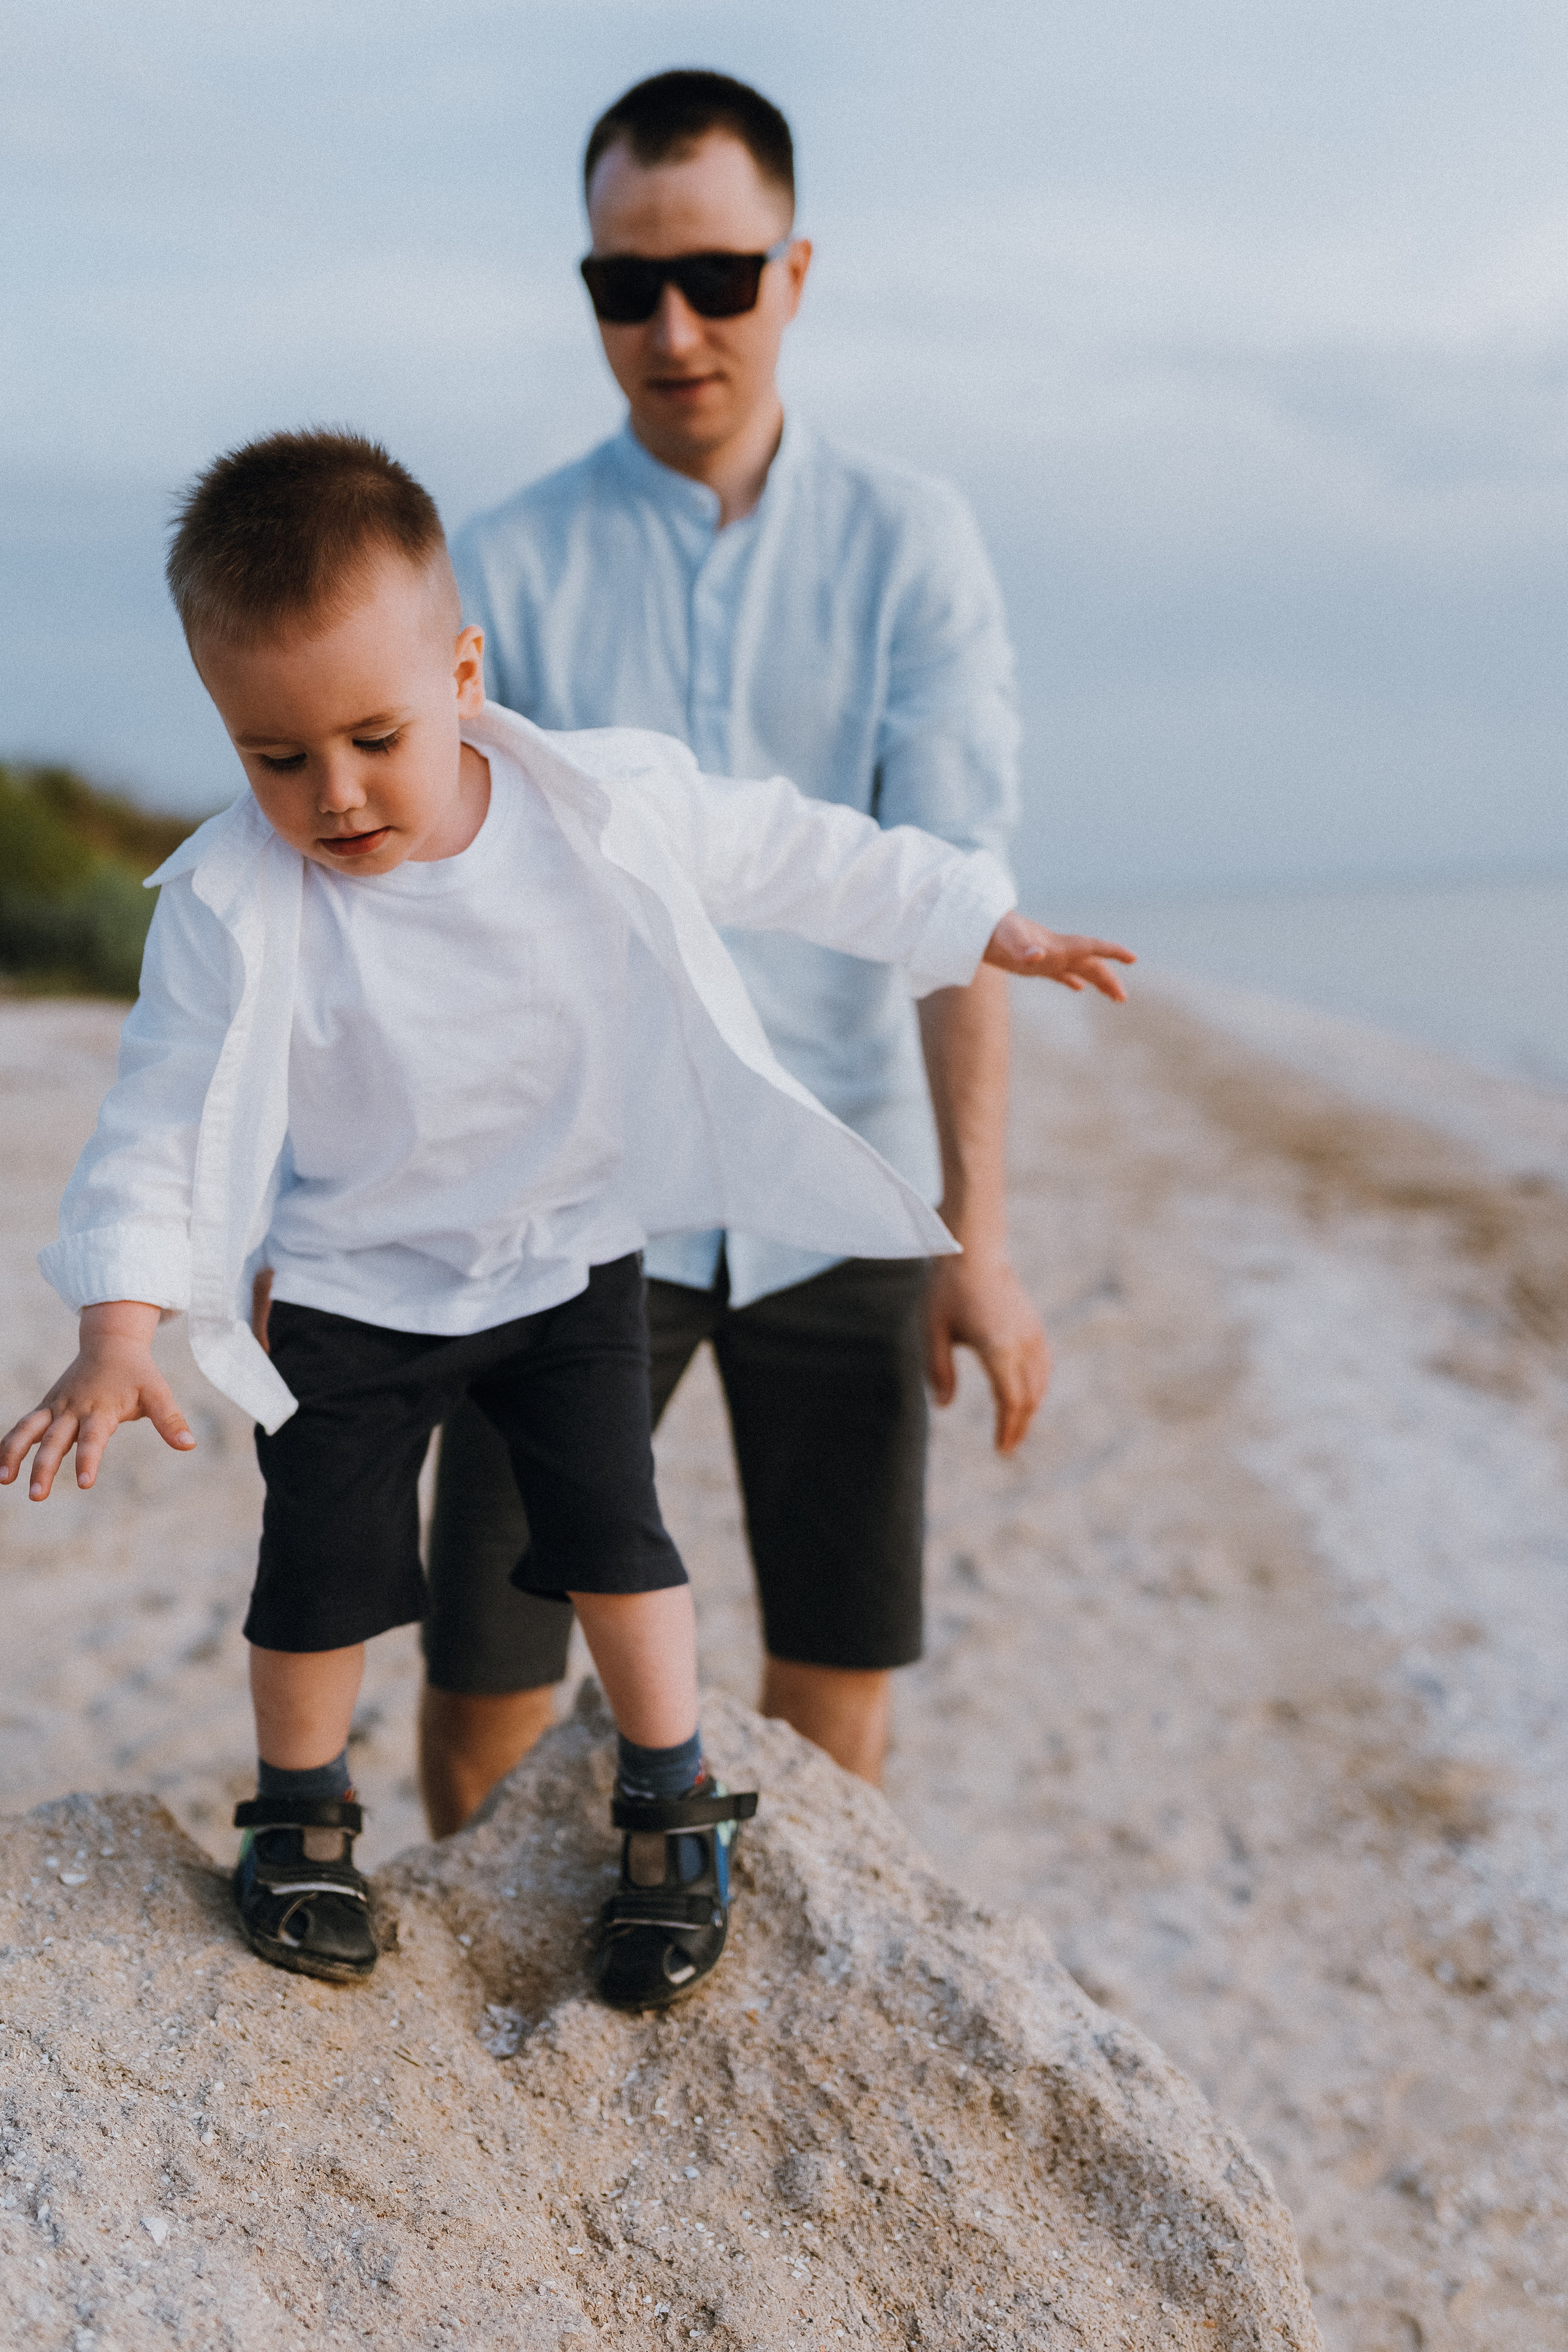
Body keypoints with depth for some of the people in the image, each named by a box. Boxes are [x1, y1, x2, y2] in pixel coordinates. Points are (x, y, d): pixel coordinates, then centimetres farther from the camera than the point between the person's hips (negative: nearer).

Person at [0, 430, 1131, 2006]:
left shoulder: (614, 809, -18)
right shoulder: (232, 906, -23)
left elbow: (796, 859, -3)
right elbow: (165, 1120, -20)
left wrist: (983, 927, 5)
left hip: (570, 1257, 1)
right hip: (352, 1289, -1)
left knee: (611, 1536, 6)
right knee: (324, 1563, 5)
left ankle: (675, 1809, 28)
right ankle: (301, 1814, 32)